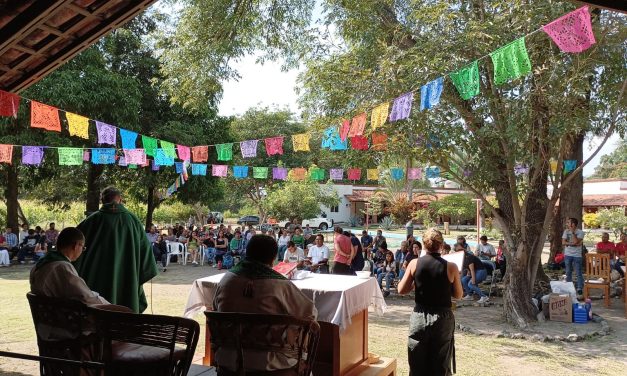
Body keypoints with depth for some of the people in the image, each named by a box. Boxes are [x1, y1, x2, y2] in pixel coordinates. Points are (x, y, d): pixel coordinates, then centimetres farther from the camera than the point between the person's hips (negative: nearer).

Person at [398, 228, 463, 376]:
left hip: (419, 318, 1)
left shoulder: (414, 263, -8)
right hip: (443, 319, -1)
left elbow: (401, 290, -2)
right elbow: (458, 295, 1)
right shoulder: (451, 267, -10)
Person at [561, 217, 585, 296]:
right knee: (568, 273, 10)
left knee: (579, 273, -3)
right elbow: (563, 242, -4)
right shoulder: (566, 231, 5)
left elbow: (576, 241, -20)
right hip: (568, 255, 4)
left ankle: (580, 289, 2)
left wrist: (572, 232, -17)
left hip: (577, 255, -4)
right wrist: (572, 244, -14)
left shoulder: (580, 232, -6)